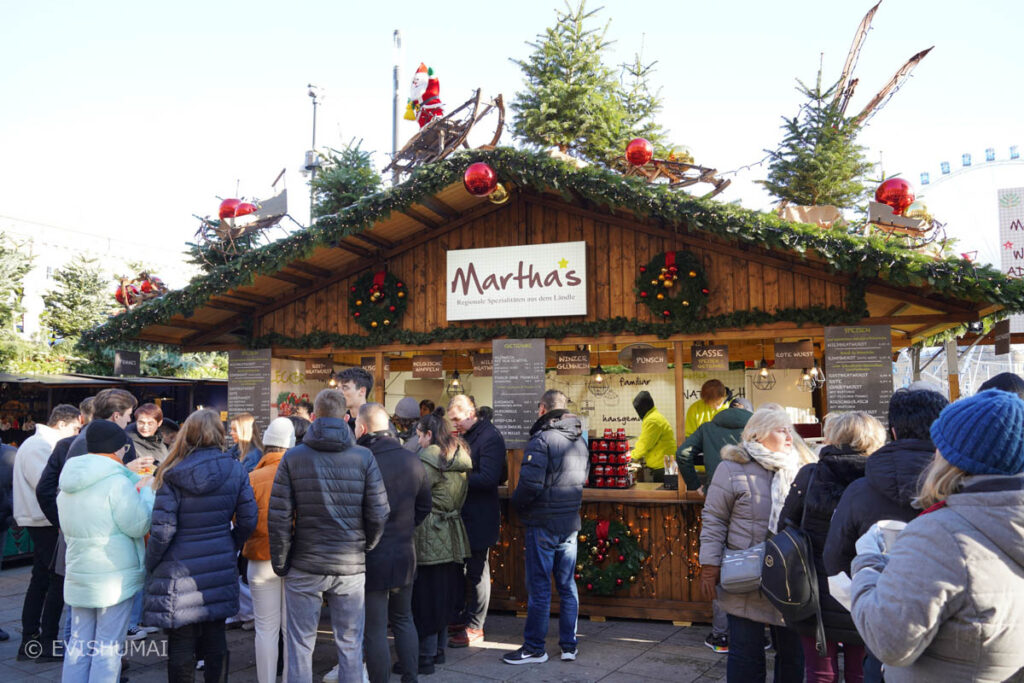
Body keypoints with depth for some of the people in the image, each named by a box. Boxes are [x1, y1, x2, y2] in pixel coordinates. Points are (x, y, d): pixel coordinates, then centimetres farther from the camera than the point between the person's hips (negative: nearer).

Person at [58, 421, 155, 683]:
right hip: (115, 577, -7)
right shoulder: (117, 482, -18)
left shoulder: (68, 486, 9)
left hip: (78, 576, 7)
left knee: (78, 644, 14)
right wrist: (147, 491, 0)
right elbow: (139, 525, -16)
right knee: (108, 647, 1)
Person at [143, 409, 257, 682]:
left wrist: (150, 567, 2)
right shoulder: (235, 470, -3)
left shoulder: (173, 475, -11)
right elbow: (248, 520, -1)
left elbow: (163, 529, -13)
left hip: (180, 573, -3)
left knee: (181, 647, 7)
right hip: (221, 570, 3)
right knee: (216, 642, 15)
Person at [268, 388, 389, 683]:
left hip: (305, 567, 0)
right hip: (351, 566, 1)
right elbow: (379, 515, -6)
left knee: (300, 645, 11)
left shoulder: (293, 457, -4)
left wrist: (280, 563, 3)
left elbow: (278, 517, -8)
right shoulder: (364, 457, -4)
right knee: (350, 645, 12)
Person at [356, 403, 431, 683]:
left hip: (372, 558, -6)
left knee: (375, 630, 4)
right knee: (403, 619, 21)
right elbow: (424, 507, 11)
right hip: (405, 554, 6)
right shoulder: (413, 461, 1)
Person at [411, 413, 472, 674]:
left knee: (426, 596, 0)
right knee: (444, 593, 17)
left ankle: (426, 657, 6)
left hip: (430, 537, -8)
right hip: (453, 535, 8)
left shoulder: (429, 458, -15)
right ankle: (439, 649, 28)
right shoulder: (460, 457, 9)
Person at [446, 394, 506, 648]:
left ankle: (475, 627, 12)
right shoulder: (465, 436, 13)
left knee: (477, 571, 1)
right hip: (462, 515, 9)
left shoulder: (490, 437, -15)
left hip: (479, 518, -9)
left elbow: (489, 478, -23)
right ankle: (460, 619, 28)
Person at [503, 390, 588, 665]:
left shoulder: (542, 440, -16)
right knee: (567, 585, 14)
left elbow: (531, 483, -23)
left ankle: (534, 648, 11)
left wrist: (516, 504, -6)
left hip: (543, 524, -7)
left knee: (539, 587, 2)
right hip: (570, 523, 7)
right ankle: (569, 645, 21)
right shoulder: (580, 441, 8)